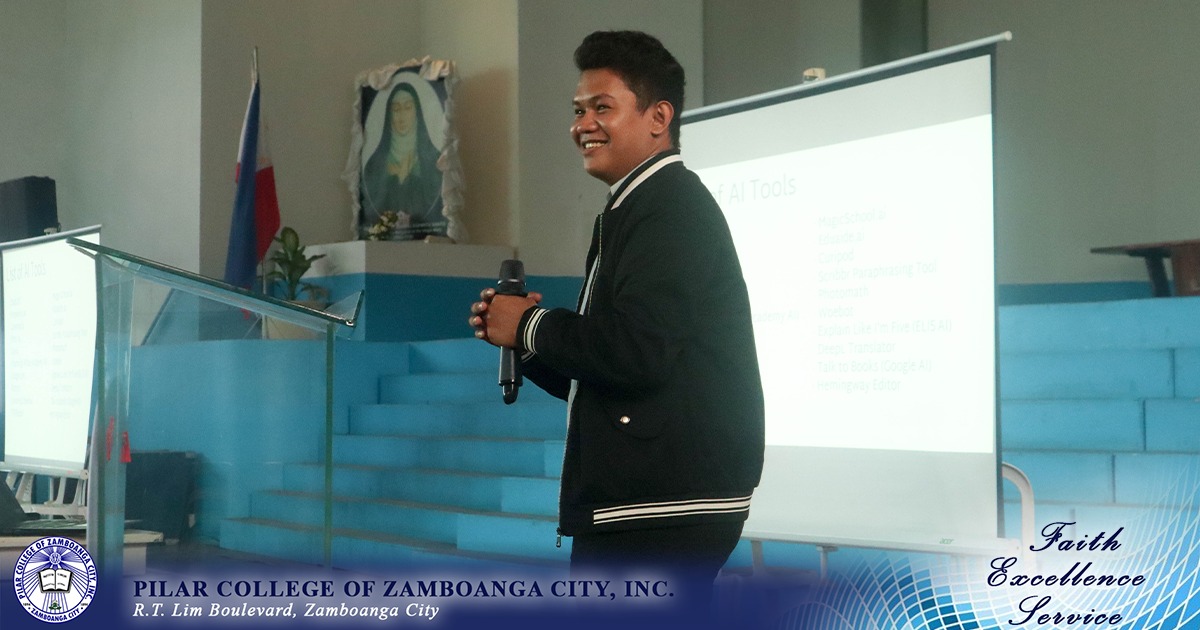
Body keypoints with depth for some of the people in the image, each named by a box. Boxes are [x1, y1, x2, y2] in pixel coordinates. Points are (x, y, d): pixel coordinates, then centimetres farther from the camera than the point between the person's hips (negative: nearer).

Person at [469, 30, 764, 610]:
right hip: (636, 502, 10)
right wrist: (519, 339, 5)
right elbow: (590, 377, 22)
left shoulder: (674, 206, -12)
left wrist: (532, 326, -10)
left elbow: (637, 352, -26)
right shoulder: (633, 212, 19)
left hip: (663, 507, -10)